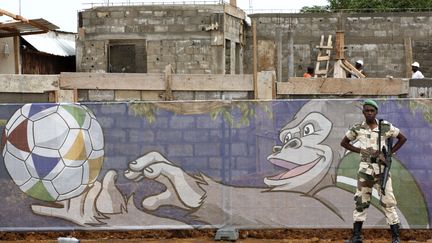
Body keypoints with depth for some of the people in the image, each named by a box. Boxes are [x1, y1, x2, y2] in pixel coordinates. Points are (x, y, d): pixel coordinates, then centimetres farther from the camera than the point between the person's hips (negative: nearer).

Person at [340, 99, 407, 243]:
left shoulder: (386, 127, -2)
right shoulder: (357, 128, 0)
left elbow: (403, 138, 8)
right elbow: (344, 142, 11)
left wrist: (389, 153, -2)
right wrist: (360, 150, -3)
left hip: (382, 169, -1)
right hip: (365, 169, 1)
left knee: (388, 202, -3)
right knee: (361, 202, 4)